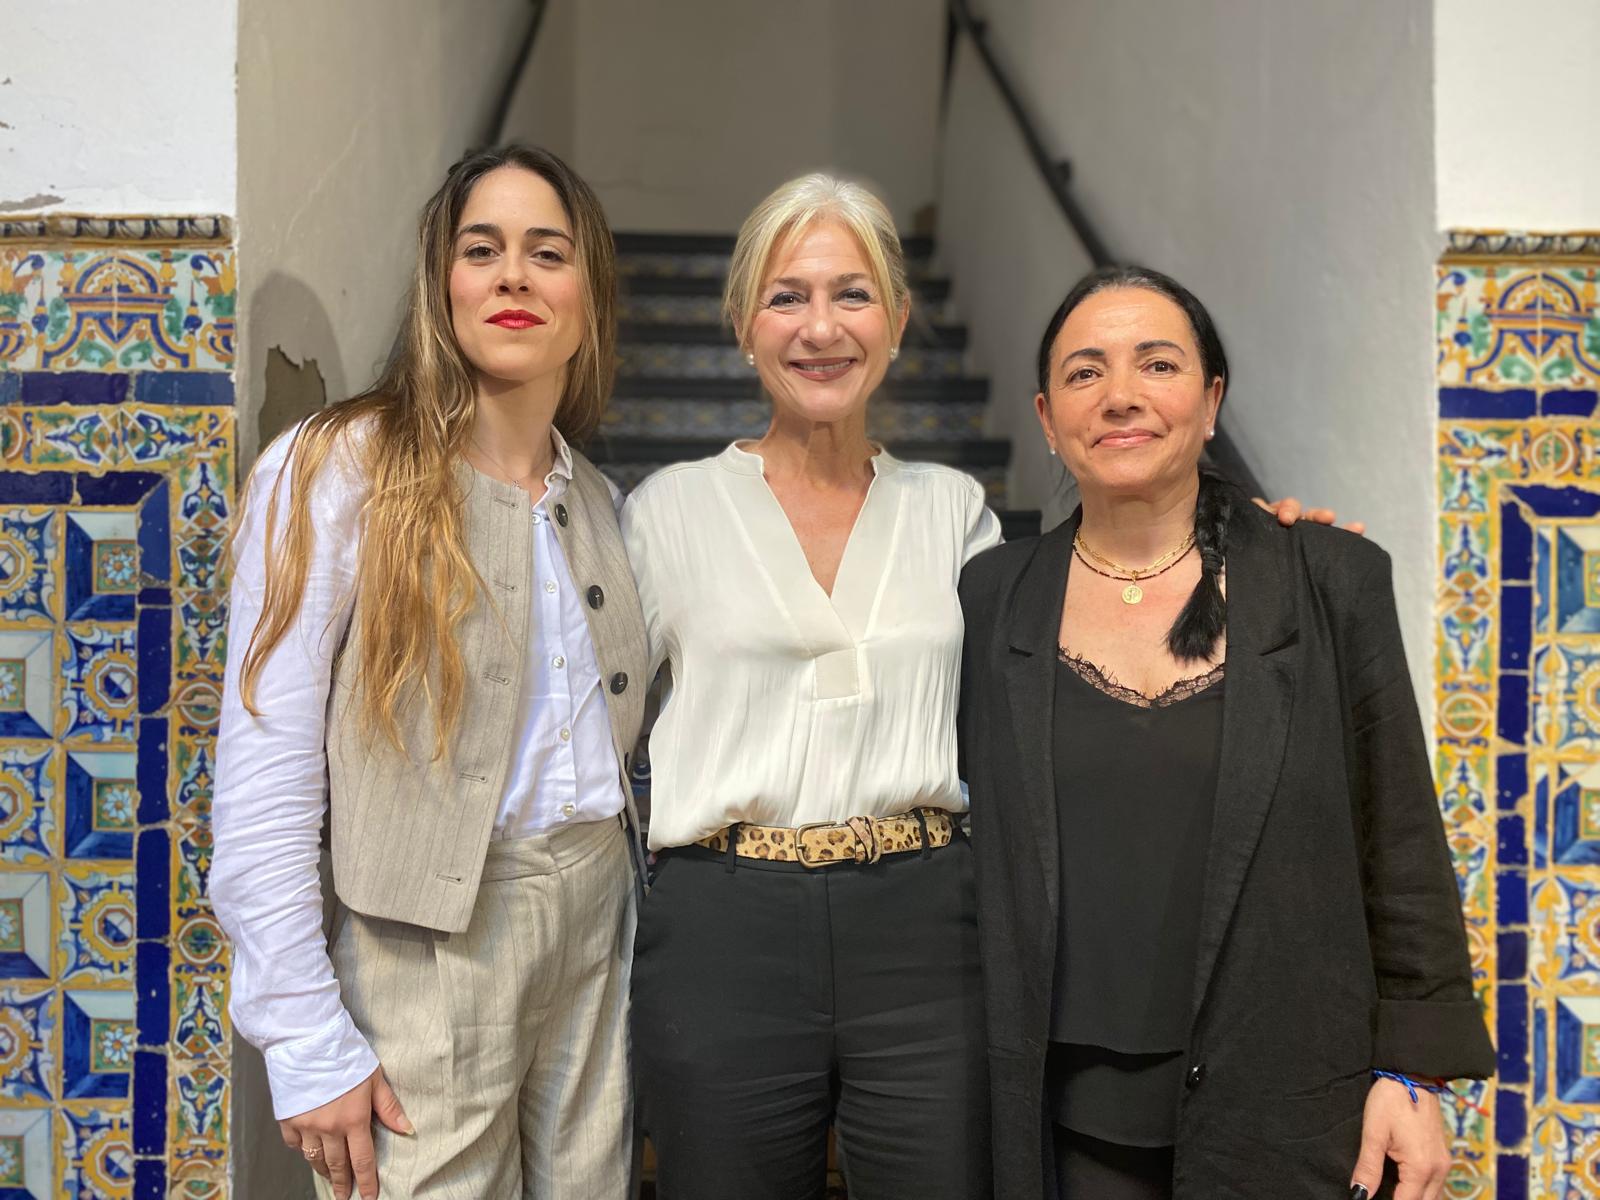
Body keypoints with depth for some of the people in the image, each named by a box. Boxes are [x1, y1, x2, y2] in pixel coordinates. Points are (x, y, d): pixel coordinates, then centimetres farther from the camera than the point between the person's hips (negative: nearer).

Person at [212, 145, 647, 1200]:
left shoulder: (598, 502, 11)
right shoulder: (338, 472, -9)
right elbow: (263, 781, -13)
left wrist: (640, 954, 9)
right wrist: (308, 1047, -16)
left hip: (597, 918, 6)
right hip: (431, 945, -5)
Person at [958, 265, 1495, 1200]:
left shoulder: (1333, 583, -2)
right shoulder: (993, 597, 1)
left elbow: (1400, 847, 0)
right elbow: (970, 846, 7)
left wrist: (1413, 1071, -3)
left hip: (1284, 1114, -1)